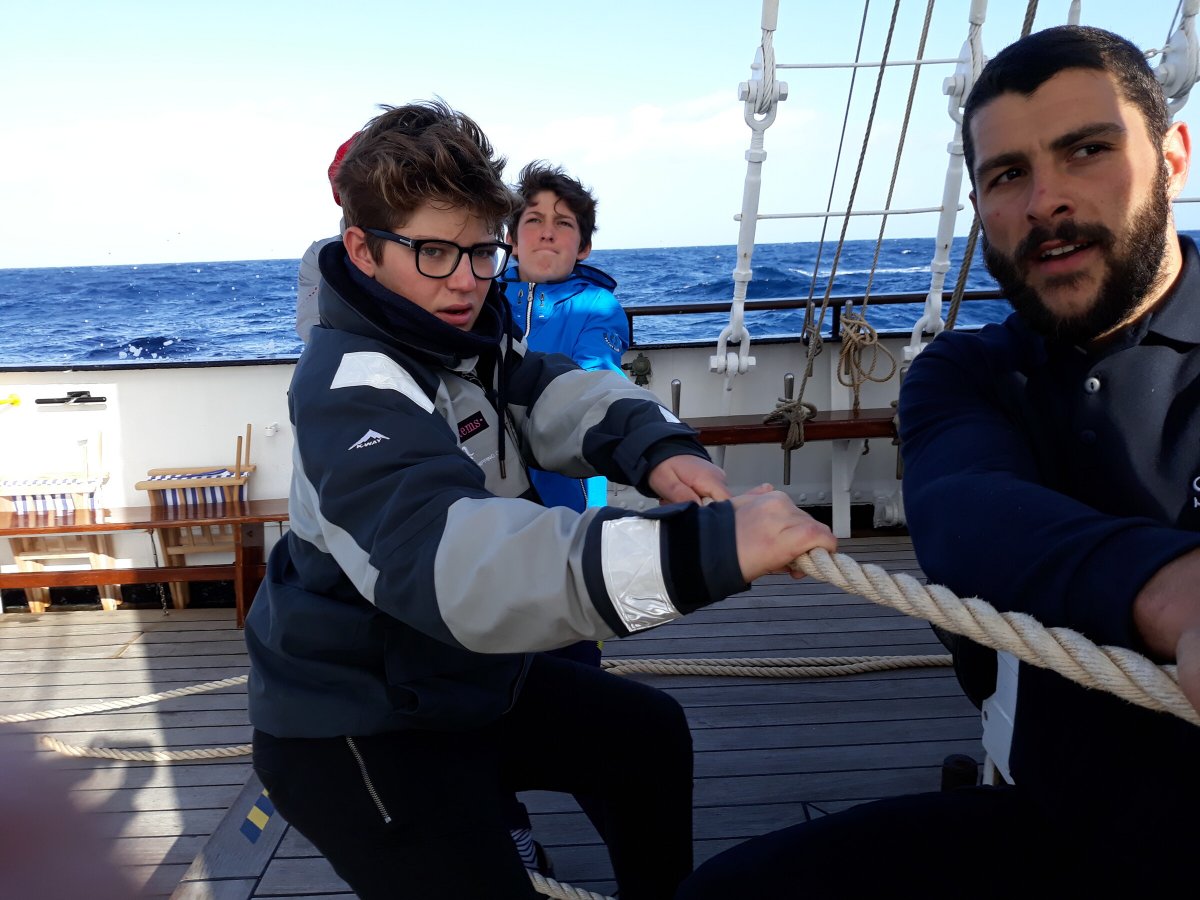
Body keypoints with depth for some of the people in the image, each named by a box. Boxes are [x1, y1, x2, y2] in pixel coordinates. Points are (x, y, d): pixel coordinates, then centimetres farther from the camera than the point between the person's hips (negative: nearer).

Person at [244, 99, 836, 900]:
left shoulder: (468, 333, 1)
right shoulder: (354, 386, -29)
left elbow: (557, 397, -8)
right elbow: (448, 556, -45)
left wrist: (660, 449, -31)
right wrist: (704, 548, -54)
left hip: (457, 677, 9)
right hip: (352, 730, -8)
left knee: (648, 732, 18)